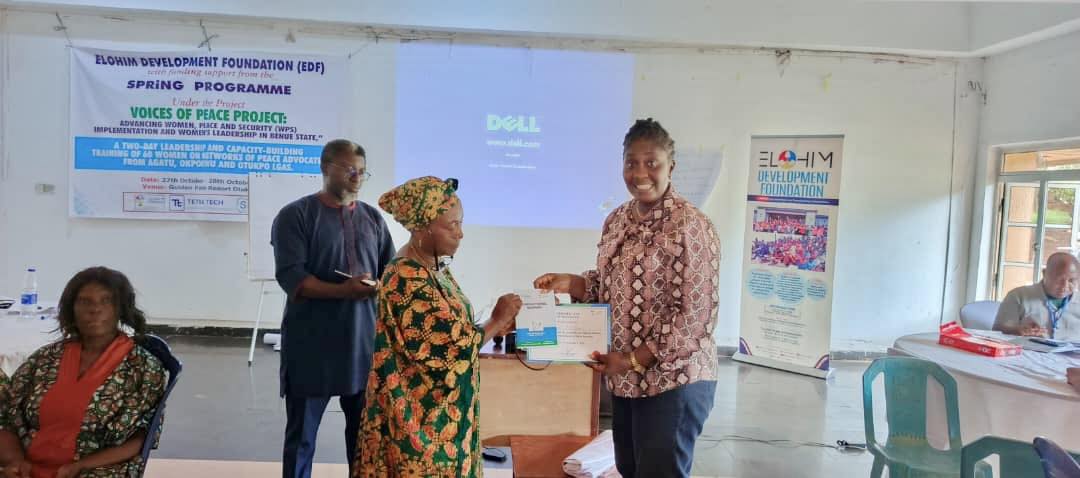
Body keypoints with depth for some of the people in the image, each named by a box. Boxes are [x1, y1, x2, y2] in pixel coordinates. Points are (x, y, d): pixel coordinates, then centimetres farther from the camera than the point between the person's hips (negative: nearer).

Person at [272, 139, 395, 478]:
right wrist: (343, 290, -26)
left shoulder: (373, 218, 11)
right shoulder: (295, 215, -4)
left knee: (365, 429, 14)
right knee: (302, 432, 9)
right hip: (311, 343, -4)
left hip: (364, 340, 4)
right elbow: (291, 277, -13)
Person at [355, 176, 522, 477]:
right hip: (422, 416, -9)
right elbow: (449, 352, -24)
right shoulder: (407, 282, -24)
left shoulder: (433, 267, 5)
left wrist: (495, 327, 0)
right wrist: (496, 321, -13)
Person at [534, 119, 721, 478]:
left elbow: (694, 317, -20)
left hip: (673, 381, -7)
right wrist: (571, 283, -2)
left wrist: (633, 360, -20)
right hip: (625, 380, 7)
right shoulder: (616, 220, 5)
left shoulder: (690, 227, -18)